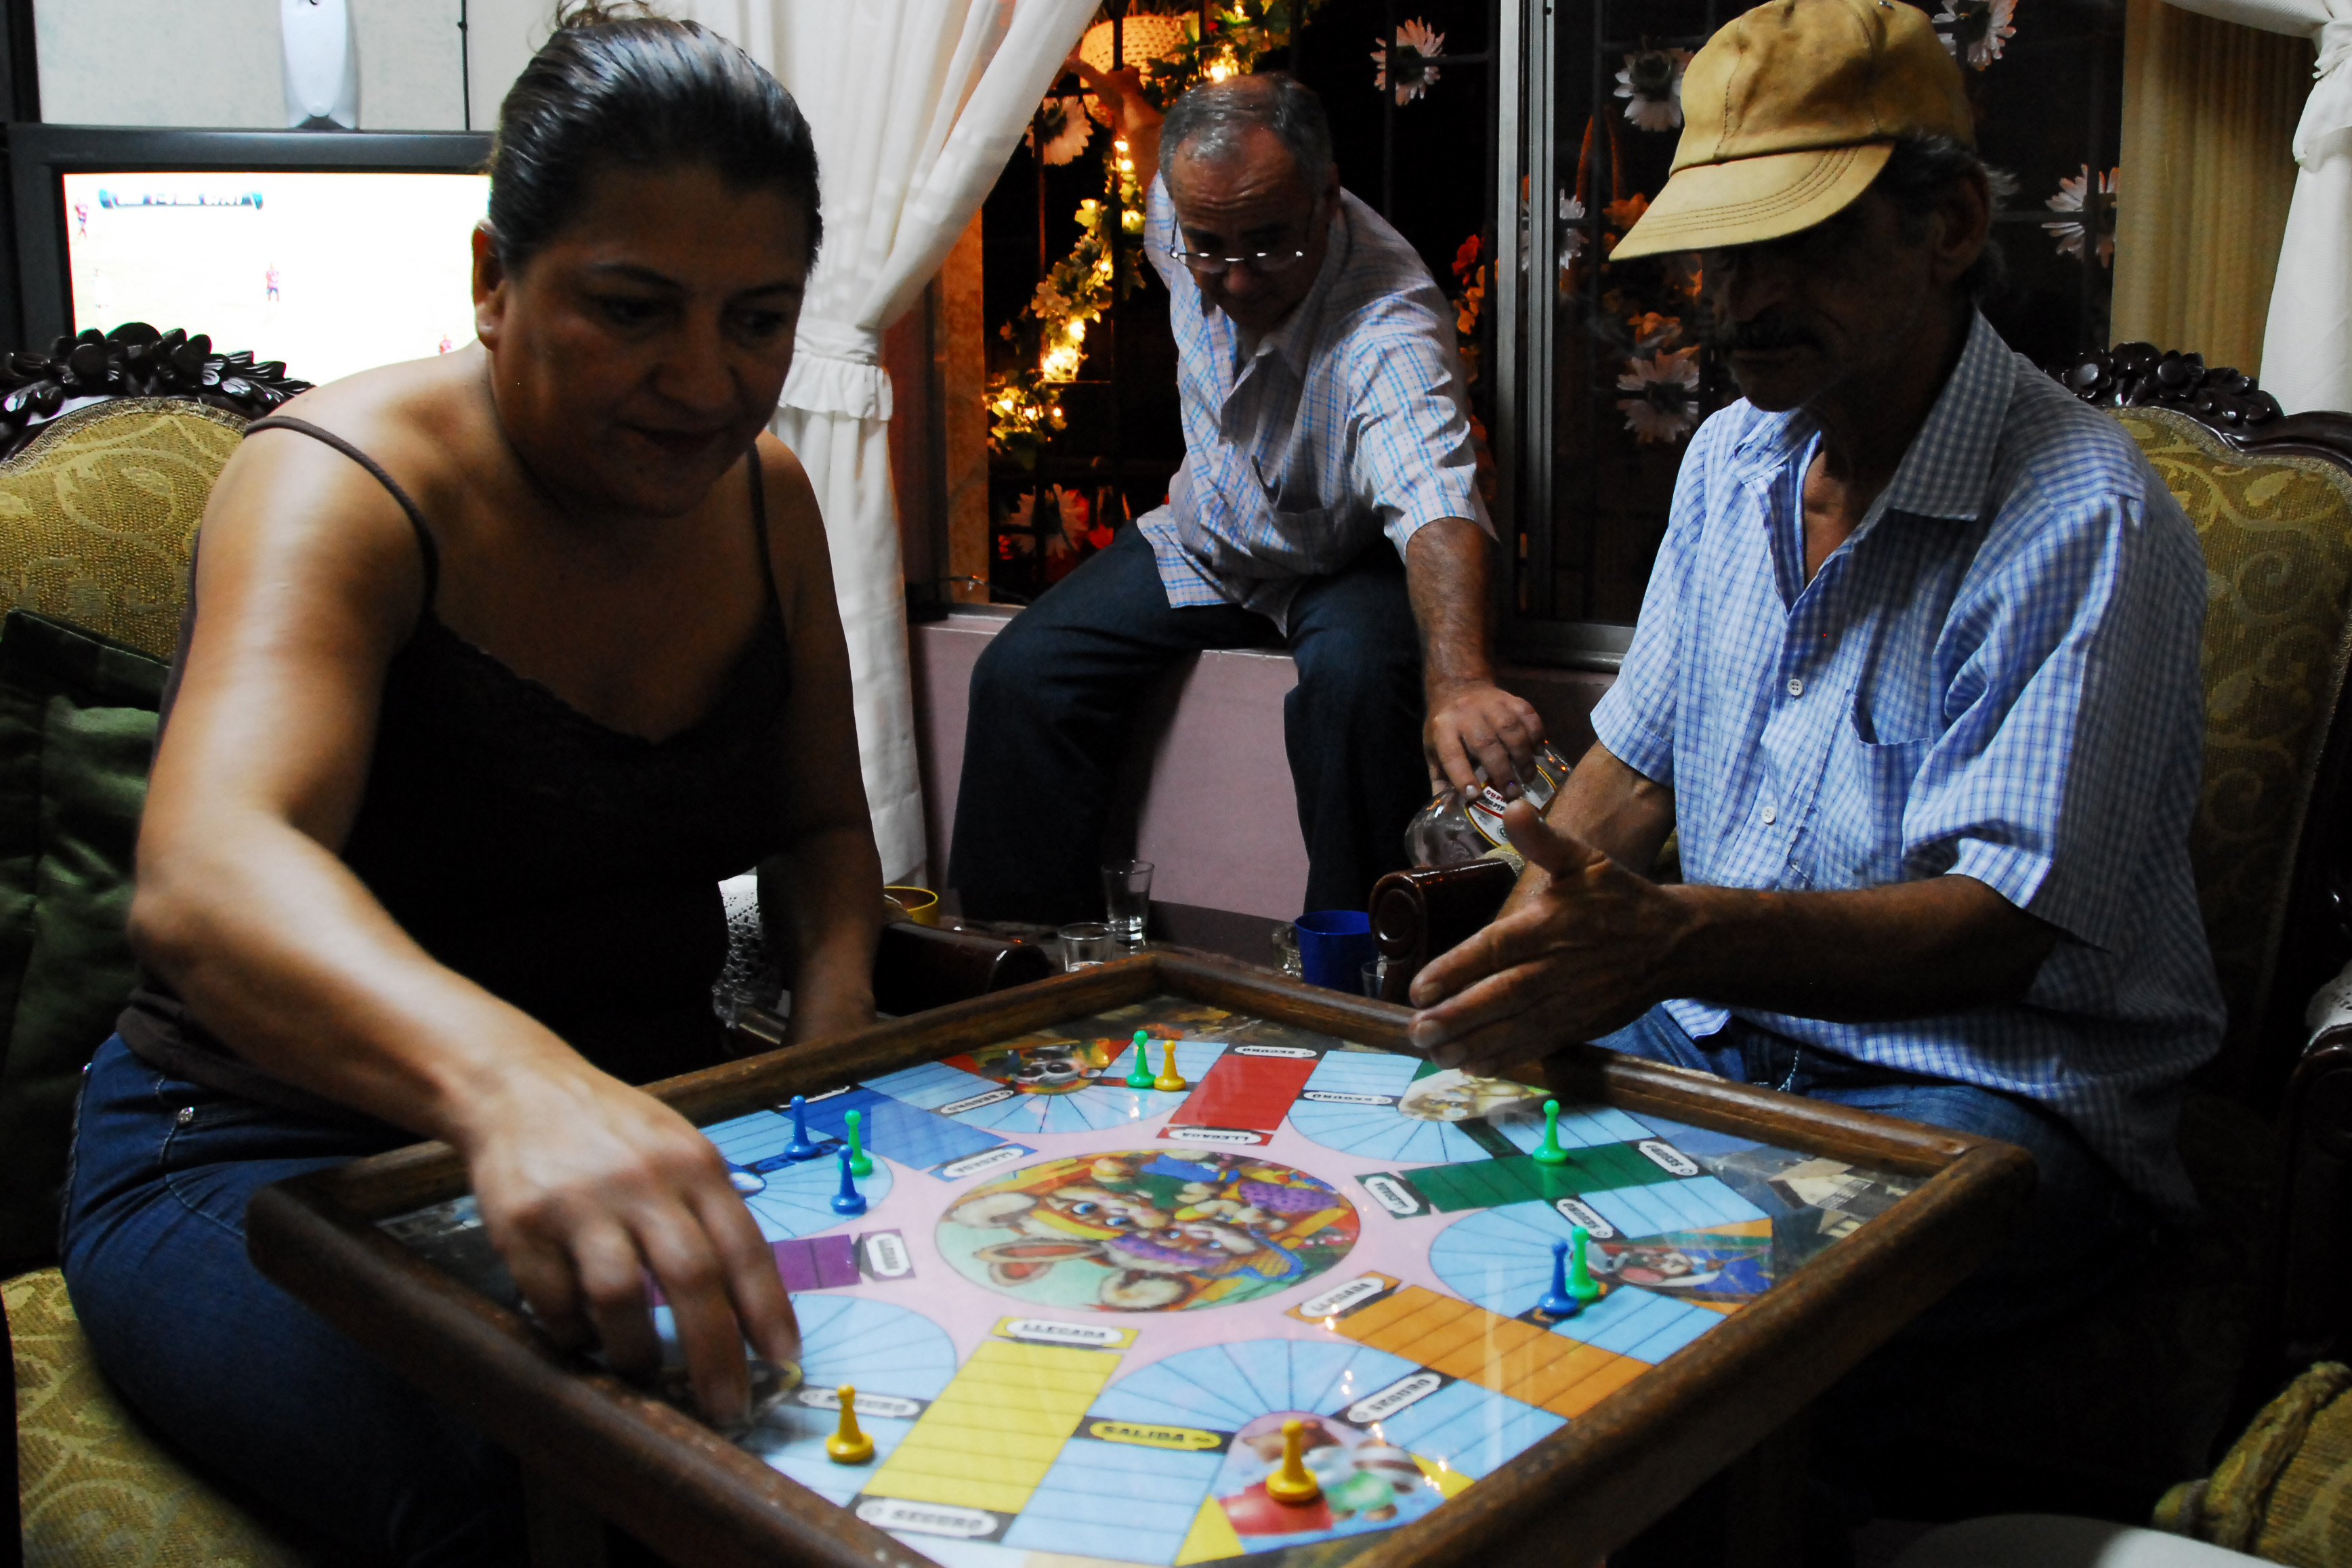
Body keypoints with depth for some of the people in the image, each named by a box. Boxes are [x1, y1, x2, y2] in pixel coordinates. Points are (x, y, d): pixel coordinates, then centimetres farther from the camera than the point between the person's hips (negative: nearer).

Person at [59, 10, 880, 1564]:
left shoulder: (766, 497, 3)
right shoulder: (347, 486, -17)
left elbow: (822, 822, 14)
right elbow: (206, 880, -36)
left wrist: (835, 1052, -7)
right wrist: (510, 1080, -57)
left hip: (649, 1128, 6)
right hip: (268, 1153, -5)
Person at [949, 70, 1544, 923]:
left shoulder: (1388, 325, -38)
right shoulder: (1195, 214, -17)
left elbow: (1435, 504, -58)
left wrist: (1460, 679, -73)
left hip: (1340, 561, -5)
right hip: (1202, 542, 6)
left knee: (1355, 678, -38)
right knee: (1020, 674, -9)